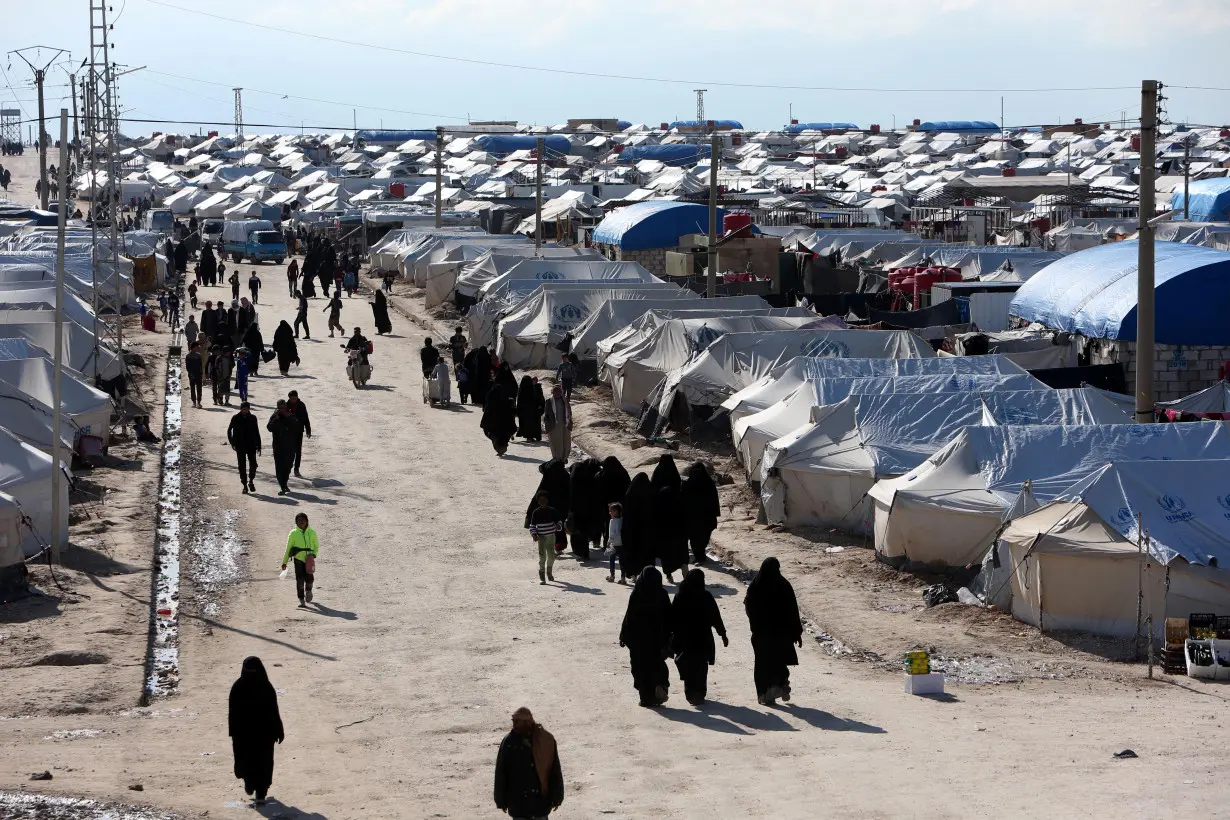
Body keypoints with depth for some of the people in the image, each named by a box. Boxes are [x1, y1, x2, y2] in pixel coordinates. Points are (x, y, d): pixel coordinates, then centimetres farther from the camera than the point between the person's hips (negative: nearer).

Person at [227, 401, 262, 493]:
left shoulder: (252, 418, 2)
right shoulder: (235, 418, -2)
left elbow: (257, 432, 7)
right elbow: (229, 430, 8)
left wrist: (258, 445, 4)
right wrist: (232, 442, 0)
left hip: (251, 445, 1)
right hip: (240, 447, -1)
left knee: (253, 464, -5)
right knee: (242, 466, 1)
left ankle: (251, 481, 18)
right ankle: (244, 485, 7)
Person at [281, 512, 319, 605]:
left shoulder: (312, 533, 7)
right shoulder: (293, 533, 5)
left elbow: (316, 545, 16)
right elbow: (288, 548, 9)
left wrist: (313, 554, -4)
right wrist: (284, 562, 9)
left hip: (309, 560, 0)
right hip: (298, 559, 0)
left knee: (309, 578, -9)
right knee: (299, 580, -6)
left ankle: (308, 591, 25)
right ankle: (301, 600, 4)